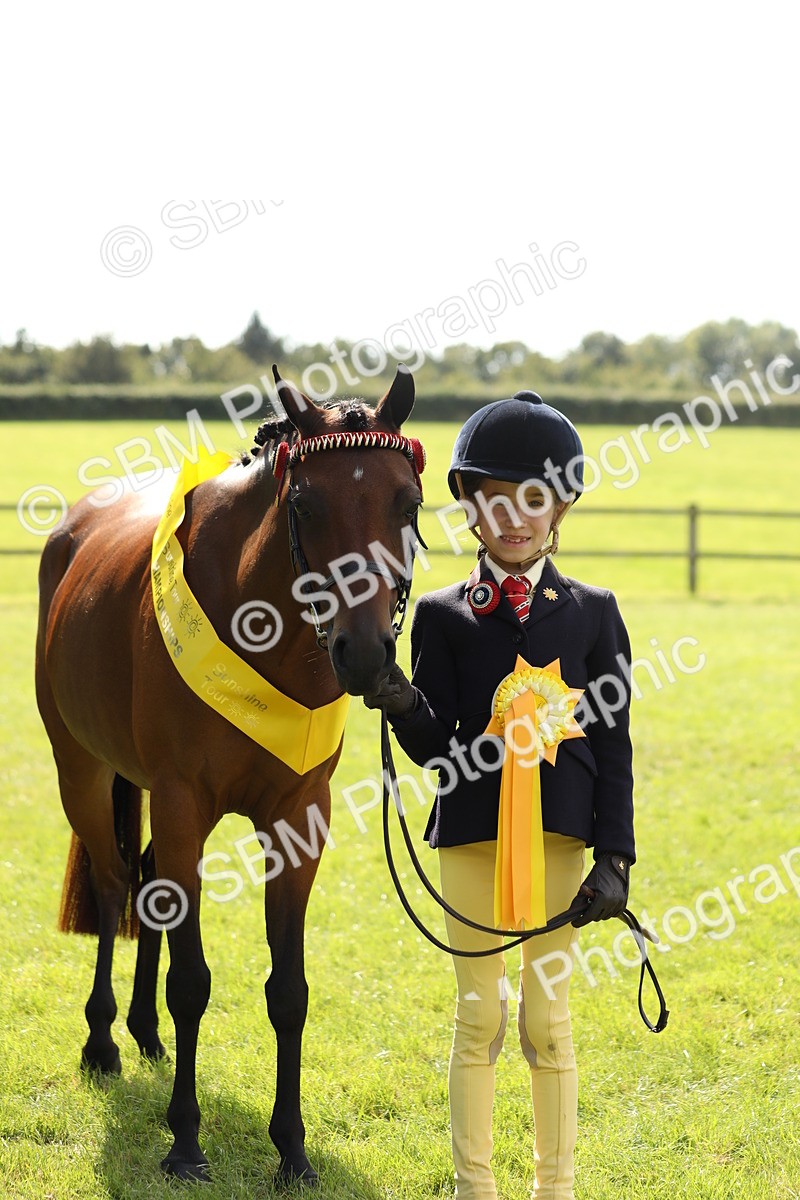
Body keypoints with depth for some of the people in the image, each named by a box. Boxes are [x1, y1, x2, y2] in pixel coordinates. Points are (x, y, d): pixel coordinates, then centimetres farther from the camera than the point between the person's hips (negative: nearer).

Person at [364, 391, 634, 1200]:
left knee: (548, 1020, 6)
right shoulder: (443, 615, 2)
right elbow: (436, 747, -3)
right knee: (478, 1016, 8)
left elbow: (613, 744, 1)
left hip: (559, 836, 0)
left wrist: (614, 858, -6)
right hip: (470, 836, 0)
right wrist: (404, 707, -25)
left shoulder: (591, 613, 3)